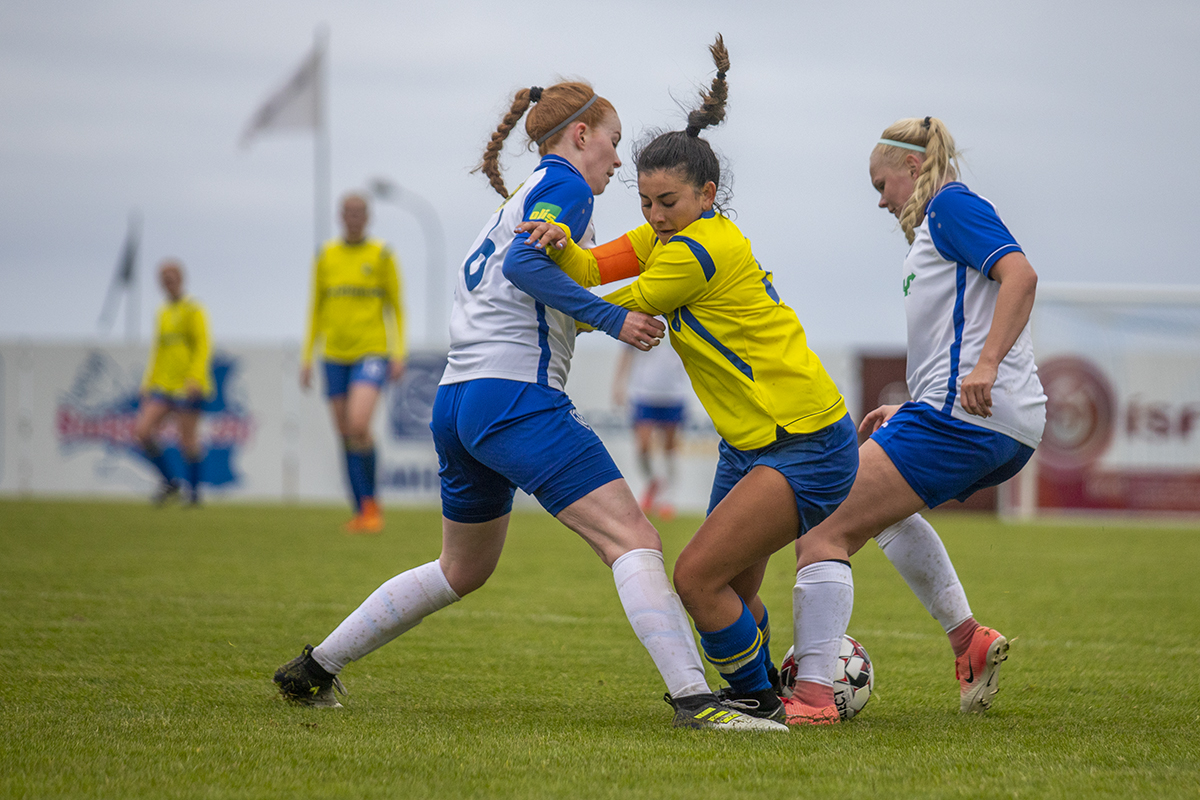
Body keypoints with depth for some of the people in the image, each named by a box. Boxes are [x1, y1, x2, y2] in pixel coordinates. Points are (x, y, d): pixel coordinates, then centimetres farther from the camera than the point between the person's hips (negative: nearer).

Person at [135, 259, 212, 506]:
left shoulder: (193, 310, -4)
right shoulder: (163, 313, 17)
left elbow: (202, 347, -11)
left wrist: (194, 378, -22)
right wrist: (148, 386, 18)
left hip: (188, 386, -6)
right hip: (164, 385, 6)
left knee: (187, 437, -5)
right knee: (142, 431, -8)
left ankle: (194, 492, 9)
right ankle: (169, 481, 7)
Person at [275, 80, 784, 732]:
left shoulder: (519, 202, 26)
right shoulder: (566, 184, -1)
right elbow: (523, 264, -17)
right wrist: (612, 319, -17)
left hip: (458, 401, 10)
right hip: (515, 398, -10)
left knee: (463, 569, 26)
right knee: (634, 540, -15)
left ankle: (313, 670, 31)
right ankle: (693, 698, -28)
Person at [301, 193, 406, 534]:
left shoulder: (381, 255, 2)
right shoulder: (326, 257, 10)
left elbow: (396, 307, 4)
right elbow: (316, 309, 15)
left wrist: (399, 354, -5)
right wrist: (307, 357, 10)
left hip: (372, 352, -4)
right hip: (335, 356, 4)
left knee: (358, 426, -22)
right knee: (345, 435, 4)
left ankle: (371, 502, -6)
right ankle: (362, 513, 13)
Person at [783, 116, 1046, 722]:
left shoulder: (951, 205, -2)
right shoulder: (937, 224, 27)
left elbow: (1020, 274, -19)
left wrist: (985, 365, -28)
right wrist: (910, 413, 26)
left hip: (961, 415, -11)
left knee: (824, 530, -9)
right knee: (881, 507, 34)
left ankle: (812, 690, -17)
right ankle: (969, 639, 20)